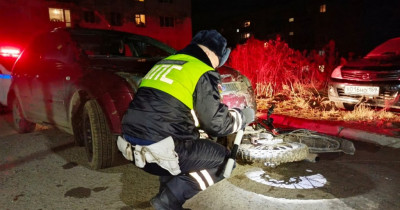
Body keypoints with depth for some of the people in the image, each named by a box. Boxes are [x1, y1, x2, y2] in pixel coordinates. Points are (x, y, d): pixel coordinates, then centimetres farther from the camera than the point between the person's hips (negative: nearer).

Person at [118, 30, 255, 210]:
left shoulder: (166, 63, 19)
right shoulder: (202, 74, -6)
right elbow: (217, 124, -5)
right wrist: (244, 116, 15)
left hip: (134, 146, 9)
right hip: (159, 151, -8)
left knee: (191, 145, 33)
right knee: (222, 158, 9)